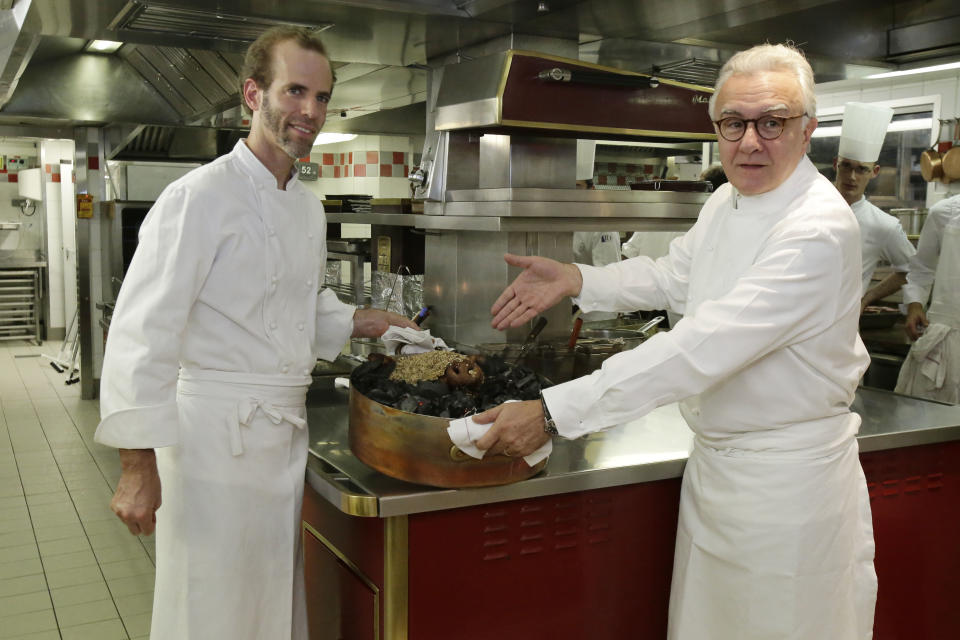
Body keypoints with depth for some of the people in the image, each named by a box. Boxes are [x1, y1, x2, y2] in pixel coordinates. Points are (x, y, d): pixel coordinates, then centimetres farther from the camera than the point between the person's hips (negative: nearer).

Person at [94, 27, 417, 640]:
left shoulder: (309, 208, 11)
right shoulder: (200, 197, -15)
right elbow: (142, 331, -19)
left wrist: (363, 322, 10)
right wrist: (138, 463, -20)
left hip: (288, 429, 8)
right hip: (217, 429, -7)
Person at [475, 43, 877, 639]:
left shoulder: (819, 230, -25)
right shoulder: (728, 201, 4)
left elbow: (703, 349, -33)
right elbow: (672, 277, 21)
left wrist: (554, 412, -34)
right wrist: (574, 279, 5)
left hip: (786, 477, -8)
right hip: (715, 462, 8)